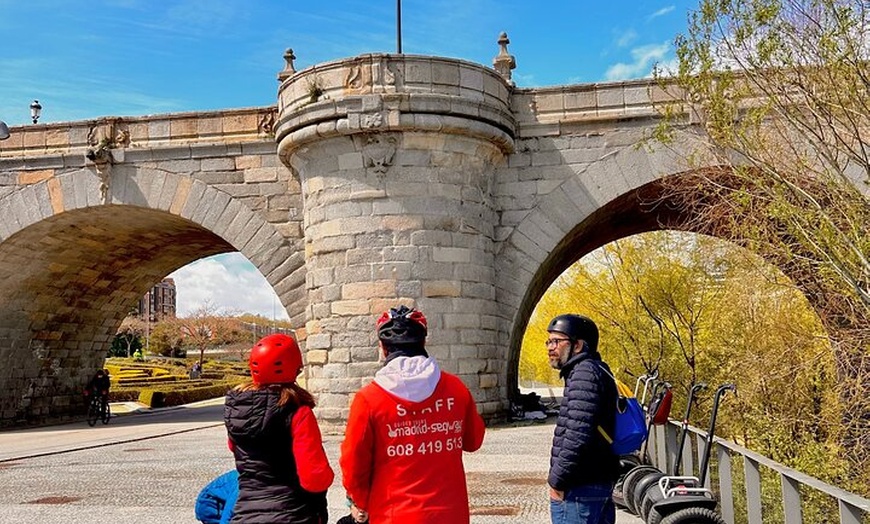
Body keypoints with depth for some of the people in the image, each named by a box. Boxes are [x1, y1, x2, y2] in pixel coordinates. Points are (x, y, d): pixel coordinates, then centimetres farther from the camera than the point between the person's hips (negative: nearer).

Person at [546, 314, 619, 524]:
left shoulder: (584, 373, -15)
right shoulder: (596, 370, 16)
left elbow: (577, 436, -24)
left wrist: (557, 481, -16)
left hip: (580, 489, -10)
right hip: (601, 482, 10)